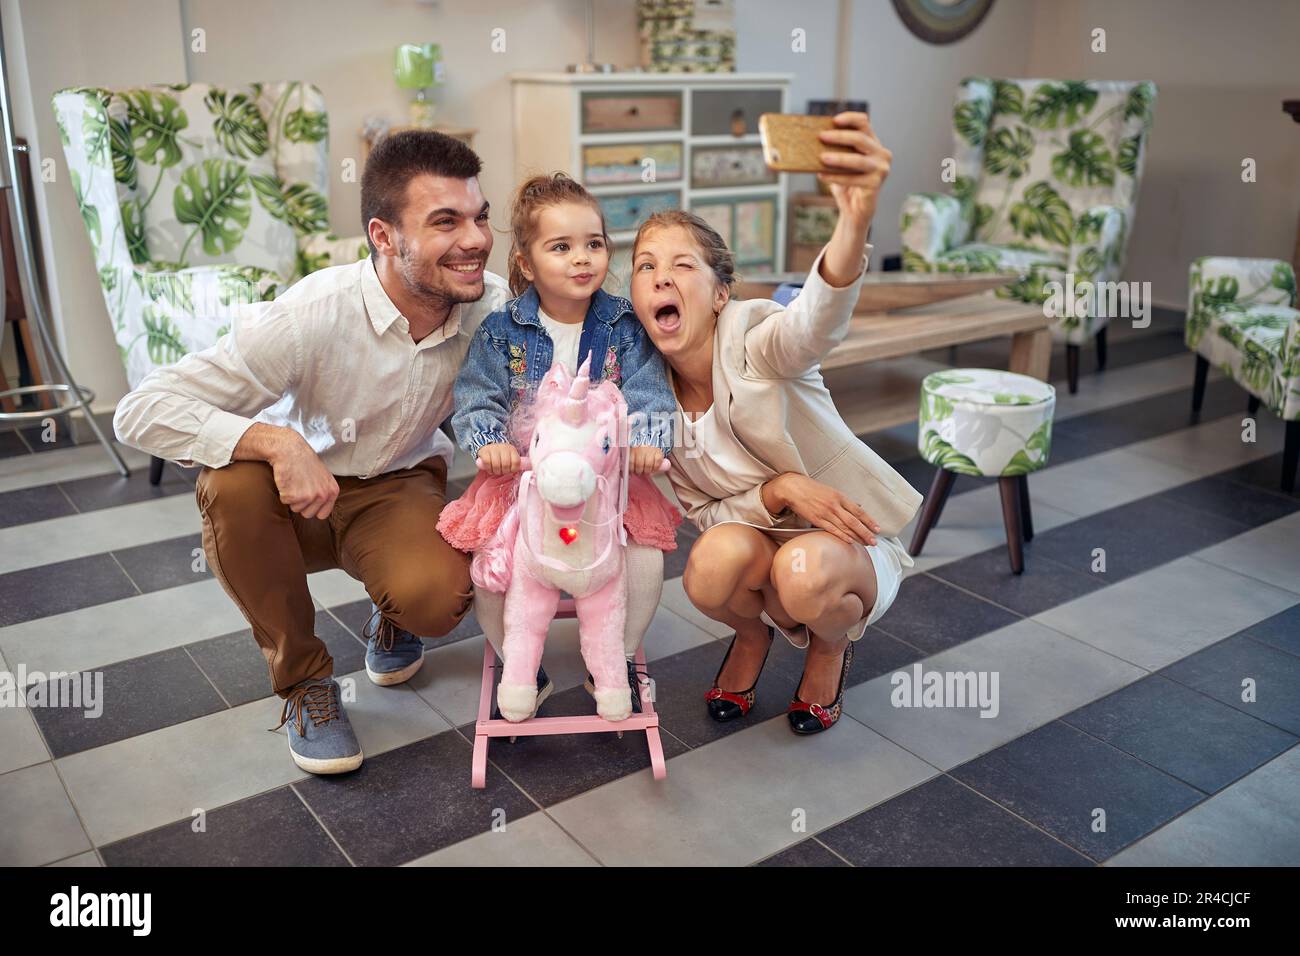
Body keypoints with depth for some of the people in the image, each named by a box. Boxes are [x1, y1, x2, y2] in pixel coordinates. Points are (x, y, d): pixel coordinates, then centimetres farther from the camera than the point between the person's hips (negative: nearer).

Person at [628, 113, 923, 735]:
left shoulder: (754, 343, -23)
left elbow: (816, 321, -49)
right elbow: (703, 514, -4)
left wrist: (855, 223, -70)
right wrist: (780, 491, -25)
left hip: (851, 540, -2)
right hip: (755, 535, 3)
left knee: (803, 572, -37)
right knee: (711, 568, -32)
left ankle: (833, 643, 2)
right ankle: (754, 630, 6)